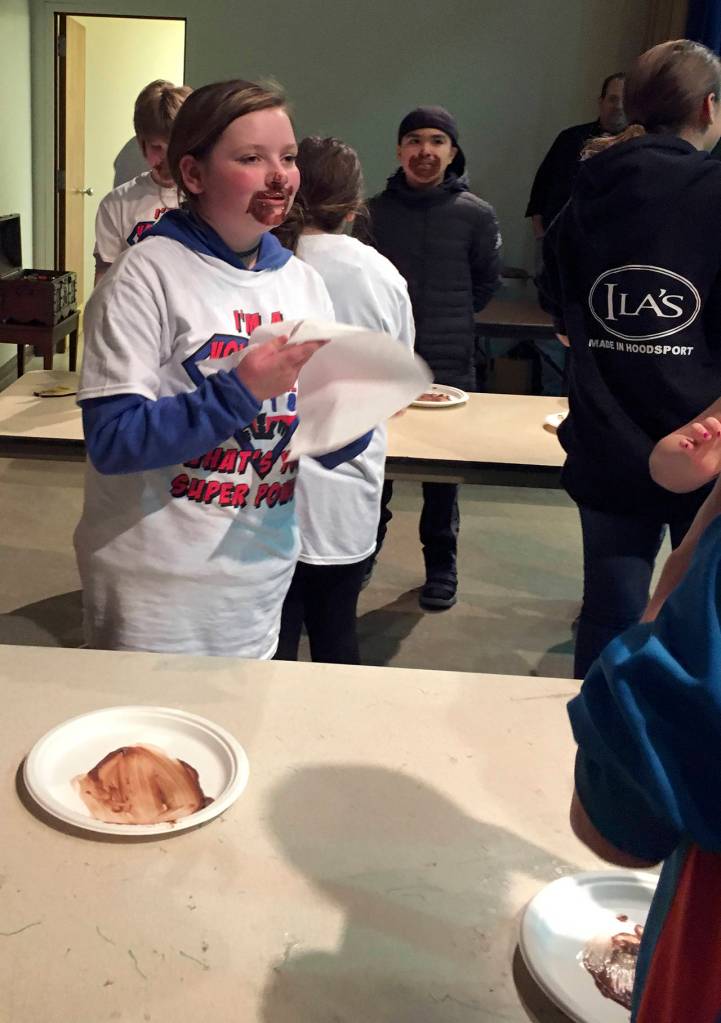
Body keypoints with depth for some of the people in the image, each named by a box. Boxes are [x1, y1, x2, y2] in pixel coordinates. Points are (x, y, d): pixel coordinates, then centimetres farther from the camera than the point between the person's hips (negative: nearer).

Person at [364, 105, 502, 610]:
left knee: (444, 471, 7)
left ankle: (441, 565, 22)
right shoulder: (374, 211, 1)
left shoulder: (476, 215, -3)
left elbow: (487, 282, 8)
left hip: (449, 364, -1)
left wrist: (452, 318, 8)